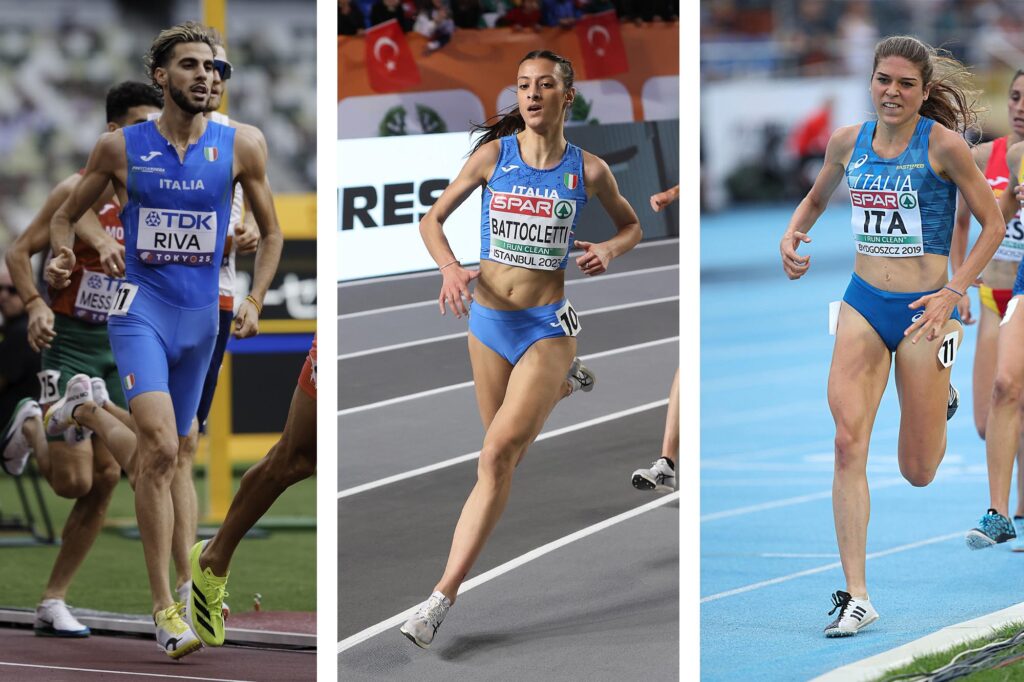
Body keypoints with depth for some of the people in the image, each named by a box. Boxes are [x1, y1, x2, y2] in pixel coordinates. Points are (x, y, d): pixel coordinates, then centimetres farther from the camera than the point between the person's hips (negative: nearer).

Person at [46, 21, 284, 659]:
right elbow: (66, 215, 10)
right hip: (140, 307, -3)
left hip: (201, 317, 3)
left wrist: (255, 302, 1)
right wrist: (61, 258, -11)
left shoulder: (241, 146, 1)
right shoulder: (121, 147, -2)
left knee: (168, 451, 14)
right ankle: (164, 605, -21)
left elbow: (271, 232, 12)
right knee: (160, 445, -21)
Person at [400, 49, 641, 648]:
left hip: (547, 327, -3)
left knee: (499, 454, -18)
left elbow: (631, 226, 14)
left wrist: (610, 251, -8)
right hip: (489, 319, 3)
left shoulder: (589, 170, -4)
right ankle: (562, 385, 55)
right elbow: (432, 219, 5)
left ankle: (444, 597, -19)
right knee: (505, 454, 20)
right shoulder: (494, 154, -3)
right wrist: (451, 268, -14)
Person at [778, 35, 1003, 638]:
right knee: (849, 442, -14)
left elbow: (994, 223, -7)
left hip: (923, 308, -3)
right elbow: (818, 198, 21)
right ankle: (856, 597, -12)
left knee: (918, 472, 5)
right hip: (864, 303, 3)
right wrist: (793, 234, 0)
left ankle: (940, 401, 43)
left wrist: (954, 293, -17)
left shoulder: (943, 145, -11)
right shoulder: (849, 141, 2)